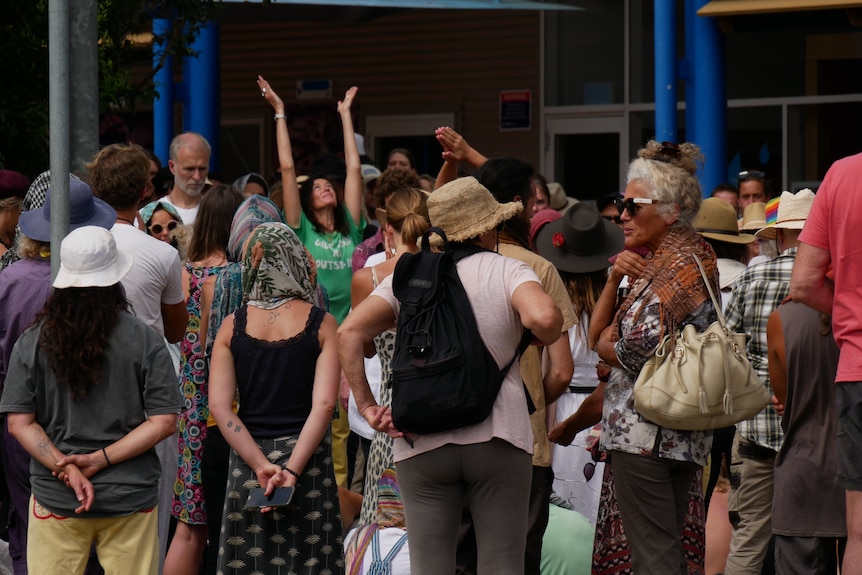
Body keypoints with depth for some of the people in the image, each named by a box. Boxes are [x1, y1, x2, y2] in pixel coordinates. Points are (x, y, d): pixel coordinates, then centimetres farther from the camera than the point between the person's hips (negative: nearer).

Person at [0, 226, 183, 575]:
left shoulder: (31, 343, -3)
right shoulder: (143, 341, -6)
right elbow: (163, 422, -9)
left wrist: (67, 468, -11)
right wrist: (100, 460, -11)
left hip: (54, 497, 1)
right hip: (130, 495, -1)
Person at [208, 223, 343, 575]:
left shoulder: (232, 327, 2)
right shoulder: (321, 324, -2)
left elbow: (219, 406, -6)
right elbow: (323, 404, -12)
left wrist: (260, 464, -9)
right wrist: (292, 470, -15)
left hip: (247, 462, 1)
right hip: (307, 457, -1)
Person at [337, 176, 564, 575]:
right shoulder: (507, 270, 1)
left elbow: (351, 332, -4)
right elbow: (544, 317, -19)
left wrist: (366, 406, -2)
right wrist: (542, 340, 3)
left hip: (423, 443, 2)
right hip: (498, 436, -2)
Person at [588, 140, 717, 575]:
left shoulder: (682, 259, -10)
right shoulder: (662, 259, 21)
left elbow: (642, 347, -20)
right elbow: (597, 334, 18)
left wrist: (609, 345, 2)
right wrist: (615, 279, 3)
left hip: (647, 432, -10)